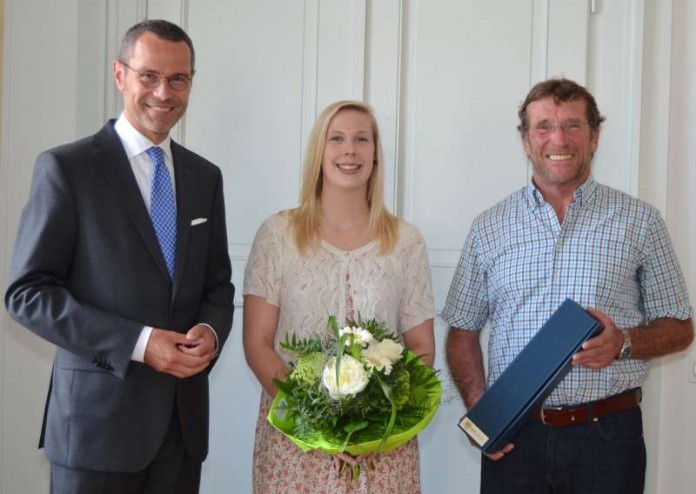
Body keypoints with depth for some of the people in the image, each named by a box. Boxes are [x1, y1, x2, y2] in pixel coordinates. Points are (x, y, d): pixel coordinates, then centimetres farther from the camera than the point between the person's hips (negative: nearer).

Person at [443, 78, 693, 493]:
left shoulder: (640, 221, 3)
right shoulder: (489, 227, 7)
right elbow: (463, 331, 9)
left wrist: (623, 343, -13)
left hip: (608, 433, -1)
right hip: (513, 438, 1)